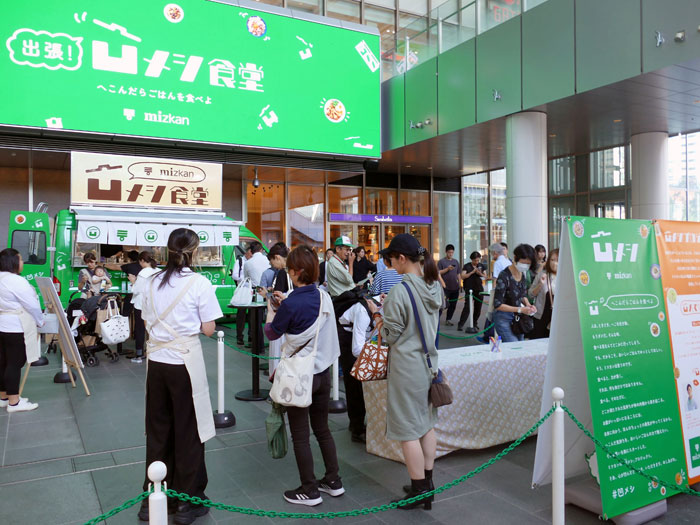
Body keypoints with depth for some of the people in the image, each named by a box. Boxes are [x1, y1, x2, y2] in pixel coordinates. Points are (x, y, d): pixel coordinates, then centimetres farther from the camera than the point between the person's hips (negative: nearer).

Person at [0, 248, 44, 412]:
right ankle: (14, 402, 3)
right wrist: (40, 321, 1)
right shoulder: (17, 281, -19)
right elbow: (32, 306, -16)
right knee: (15, 363, -3)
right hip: (16, 328, -9)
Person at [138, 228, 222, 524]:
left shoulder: (153, 282, 3)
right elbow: (208, 330, -9)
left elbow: (147, 324, 9)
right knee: (188, 432, 8)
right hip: (185, 362, -5)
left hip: (156, 360, 5)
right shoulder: (200, 284, -10)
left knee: (158, 431, 17)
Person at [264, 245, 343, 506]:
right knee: (322, 428, 20)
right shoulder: (324, 297, -4)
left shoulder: (290, 304, -21)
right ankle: (333, 481, 31)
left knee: (300, 435, 9)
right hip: (323, 372, 6)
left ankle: (309, 491, 20)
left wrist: (273, 313, 12)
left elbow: (272, 333, -5)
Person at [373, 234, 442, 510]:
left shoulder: (399, 292, -21)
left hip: (407, 366, -8)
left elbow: (391, 336, -15)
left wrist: (382, 324, 5)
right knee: (427, 425, 17)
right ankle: (427, 484, 29)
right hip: (429, 361, 8)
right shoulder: (435, 286, 3)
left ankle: (419, 491, 15)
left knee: (408, 431, 4)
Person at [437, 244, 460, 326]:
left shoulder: (456, 261, 14)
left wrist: (459, 283, 15)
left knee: (453, 305, 7)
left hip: (455, 287, 5)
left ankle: (448, 319, 16)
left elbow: (458, 274, 19)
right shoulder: (441, 261, -1)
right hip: (446, 287, -5)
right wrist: (447, 269, -17)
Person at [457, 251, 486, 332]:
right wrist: (472, 272, -17)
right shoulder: (467, 266, -1)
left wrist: (480, 273, -13)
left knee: (478, 307, 7)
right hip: (469, 289, -4)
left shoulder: (481, 266, 9)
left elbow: (485, 276, 8)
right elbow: (462, 276, -9)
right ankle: (460, 324, -7)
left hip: (479, 289, 4)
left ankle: (474, 323, 20)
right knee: (467, 306, -10)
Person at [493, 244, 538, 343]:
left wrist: (528, 305, -3)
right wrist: (520, 310, -23)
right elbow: (498, 305, -19)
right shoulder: (504, 276, -21)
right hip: (504, 318, -7)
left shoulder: (522, 274, 2)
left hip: (518, 316, 8)